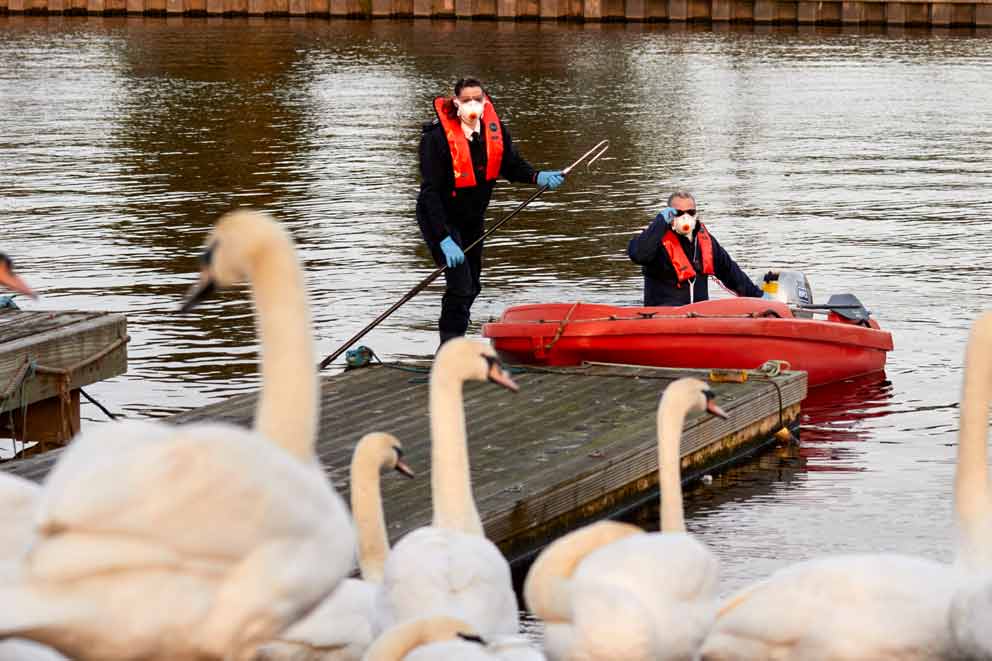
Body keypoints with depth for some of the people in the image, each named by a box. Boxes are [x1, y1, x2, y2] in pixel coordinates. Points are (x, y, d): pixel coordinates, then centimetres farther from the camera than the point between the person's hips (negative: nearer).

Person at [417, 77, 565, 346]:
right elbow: (430, 192, -27)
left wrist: (538, 177, -17)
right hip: (439, 219, -7)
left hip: (471, 219, 7)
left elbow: (511, 165, 6)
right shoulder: (438, 137, -26)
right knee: (461, 285, -18)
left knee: (472, 287, 17)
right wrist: (444, 240, -33)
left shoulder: (495, 129, -10)